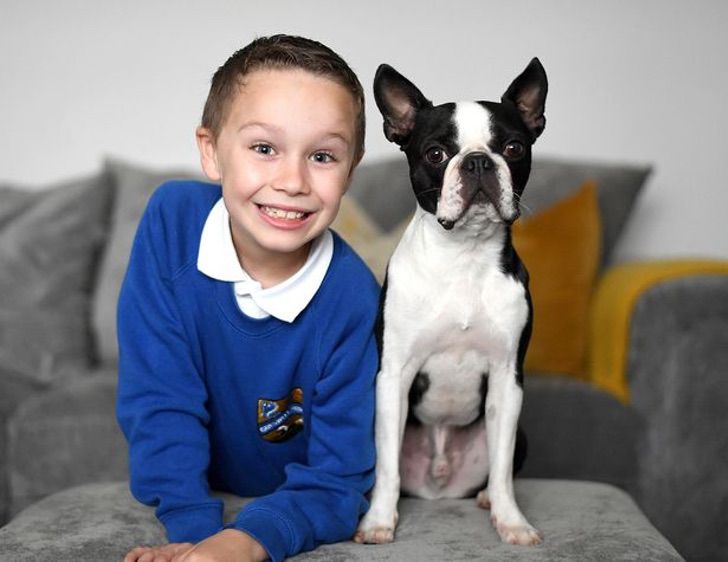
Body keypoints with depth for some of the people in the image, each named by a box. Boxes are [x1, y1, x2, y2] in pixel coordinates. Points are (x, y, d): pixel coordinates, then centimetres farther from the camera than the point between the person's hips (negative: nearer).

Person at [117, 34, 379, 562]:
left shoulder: (352, 300, -23)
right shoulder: (172, 219, -19)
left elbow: (338, 480, -19)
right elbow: (159, 397, -16)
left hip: (292, 519, 1)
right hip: (189, 496, 0)